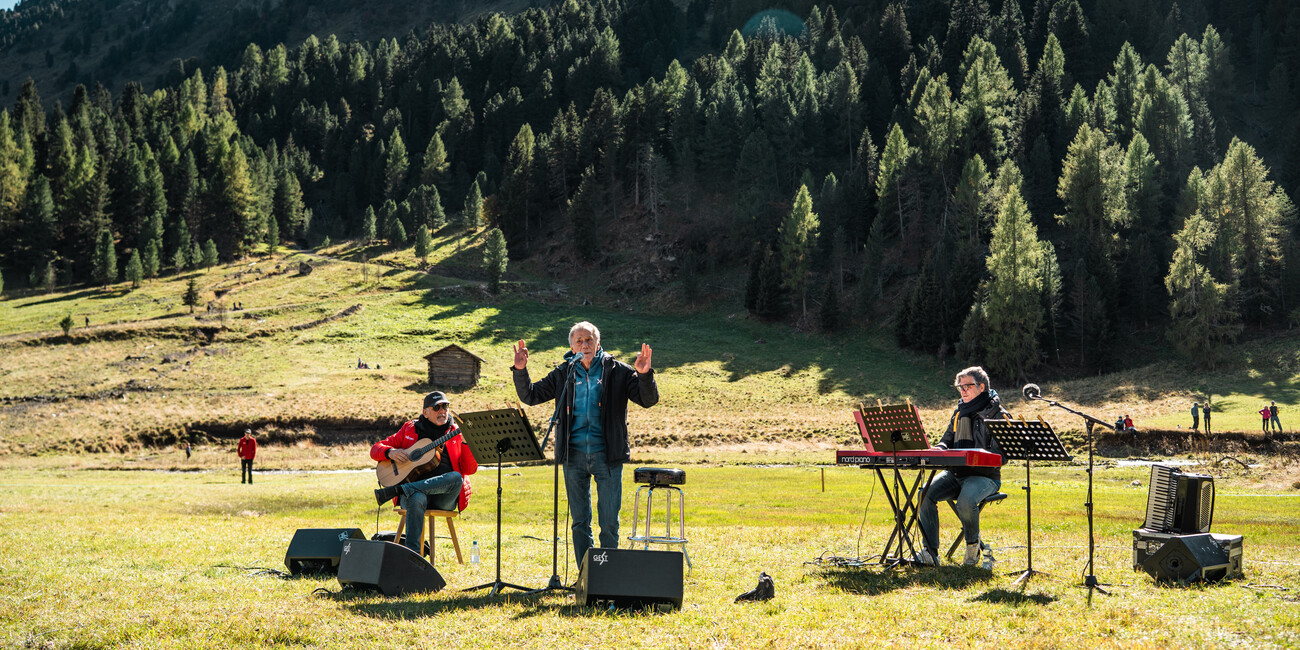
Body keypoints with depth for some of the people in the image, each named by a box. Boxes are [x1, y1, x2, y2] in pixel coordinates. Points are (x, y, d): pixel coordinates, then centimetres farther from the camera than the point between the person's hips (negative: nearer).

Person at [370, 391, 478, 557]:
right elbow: (376, 449, 18)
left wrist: (466, 442, -8)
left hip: (445, 497, 1)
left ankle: (396, 490, -35)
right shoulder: (410, 429, 19)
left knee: (456, 478, -34)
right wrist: (391, 452, -5)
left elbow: (470, 469, 6)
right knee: (417, 500, -38)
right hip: (414, 490, -1)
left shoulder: (456, 433, 17)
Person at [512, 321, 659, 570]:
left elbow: (648, 400, -2)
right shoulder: (563, 374, 10)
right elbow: (530, 396, 15)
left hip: (607, 455, -2)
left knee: (609, 521, -2)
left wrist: (644, 375, -20)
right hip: (574, 454, 3)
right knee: (580, 520, 9)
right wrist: (520, 371, -1)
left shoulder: (617, 371, 4)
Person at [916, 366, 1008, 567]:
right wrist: (940, 449, -3)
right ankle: (929, 551, -19)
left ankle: (973, 543, -4)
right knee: (926, 494, -21)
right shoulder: (959, 411, 16)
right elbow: (947, 440, 22)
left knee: (966, 502, -35)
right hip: (956, 473, 6)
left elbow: (1001, 456, -12)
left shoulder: (996, 414, -4)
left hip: (985, 475, -6)